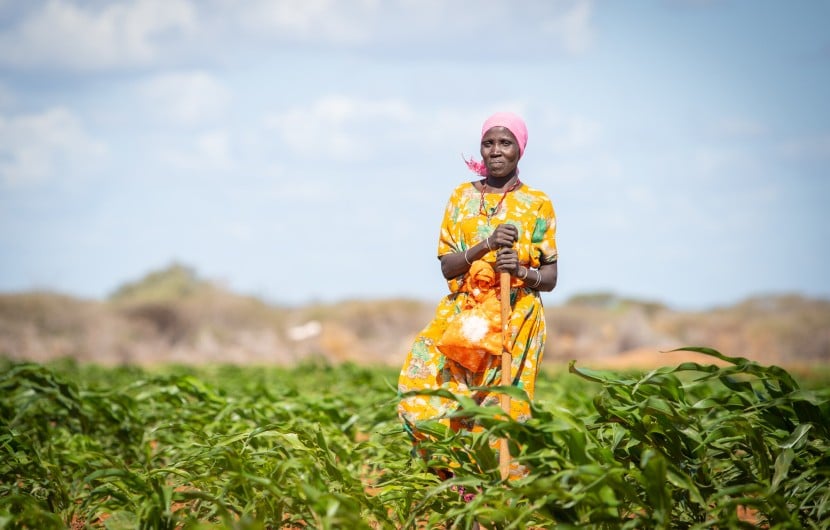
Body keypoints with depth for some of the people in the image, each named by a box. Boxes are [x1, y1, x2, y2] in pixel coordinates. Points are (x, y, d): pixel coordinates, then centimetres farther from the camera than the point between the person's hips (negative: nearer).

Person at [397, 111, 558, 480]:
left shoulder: (538, 205, 5)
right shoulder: (462, 197, 11)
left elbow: (550, 278, 5)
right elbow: (447, 267, 3)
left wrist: (522, 270, -17)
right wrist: (486, 245, -15)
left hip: (515, 320, -2)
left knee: (500, 407, -12)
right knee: (422, 372, -17)